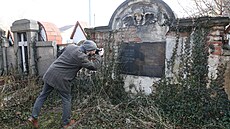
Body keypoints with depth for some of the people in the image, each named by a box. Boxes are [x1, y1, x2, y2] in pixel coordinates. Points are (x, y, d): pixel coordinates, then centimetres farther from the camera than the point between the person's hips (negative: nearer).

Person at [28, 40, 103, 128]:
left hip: (50, 73, 7)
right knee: (66, 100, 11)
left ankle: (33, 117, 26)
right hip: (60, 79, -7)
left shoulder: (71, 46, 5)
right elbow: (94, 66, -11)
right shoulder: (81, 57, -17)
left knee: (43, 95, 18)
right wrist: (99, 56, 5)